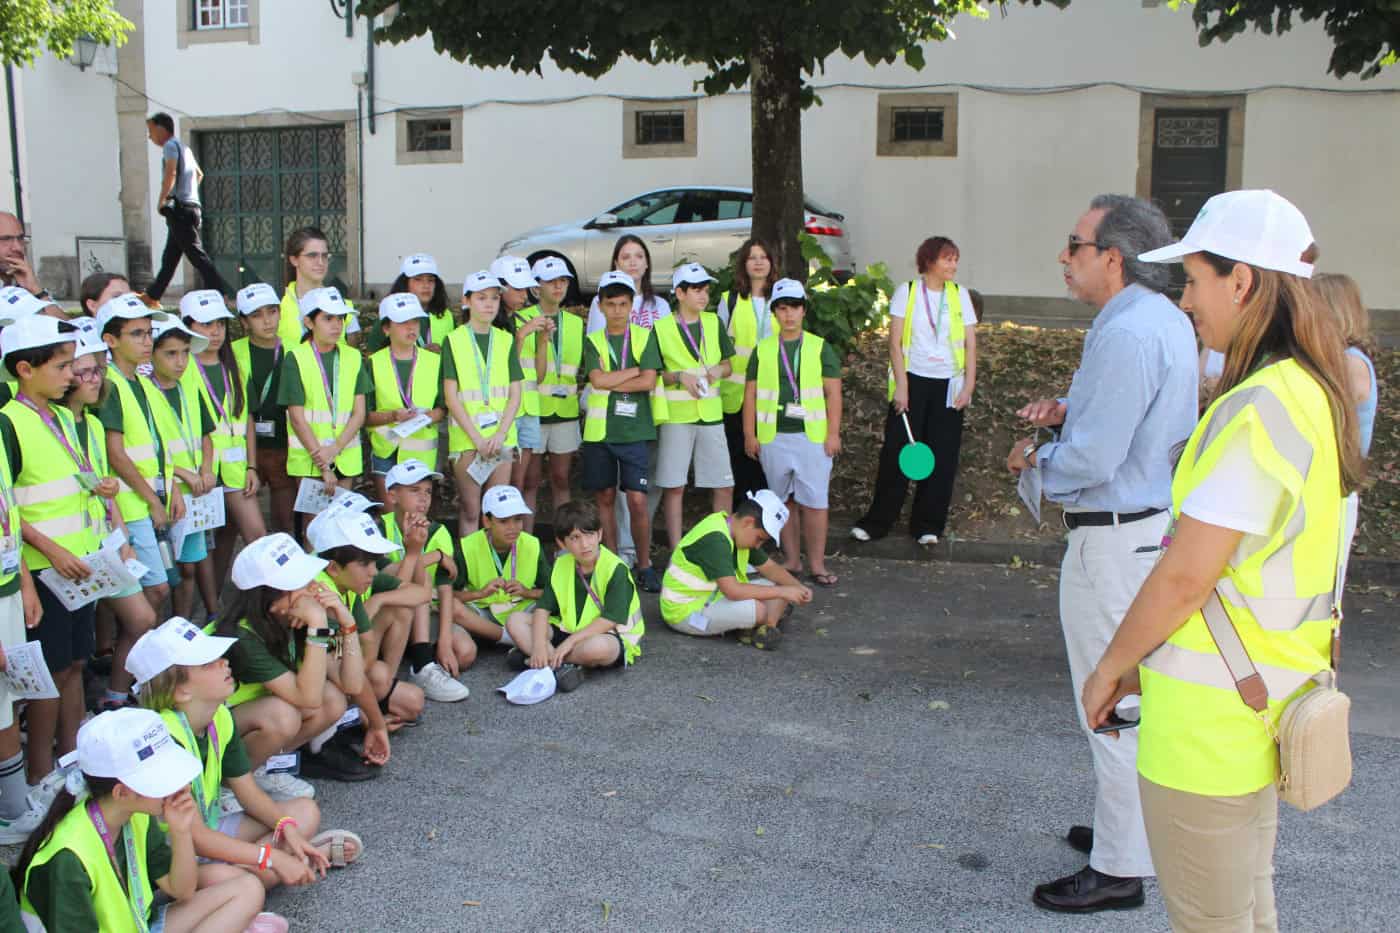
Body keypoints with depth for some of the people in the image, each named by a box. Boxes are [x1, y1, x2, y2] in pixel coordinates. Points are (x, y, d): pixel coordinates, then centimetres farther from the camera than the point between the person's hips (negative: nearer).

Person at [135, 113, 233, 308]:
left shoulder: (170, 146, -7)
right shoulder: (184, 148, 22)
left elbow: (170, 174, -22)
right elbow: (199, 174, 35)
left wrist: (161, 201, -14)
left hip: (179, 209, -10)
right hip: (190, 207, 10)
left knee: (196, 254, -12)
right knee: (169, 258, 14)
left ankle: (221, 296, -18)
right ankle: (151, 297, 21)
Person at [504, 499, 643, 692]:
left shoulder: (616, 569, -18)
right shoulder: (561, 566, 1)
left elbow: (610, 620, -23)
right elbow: (543, 608, -4)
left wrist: (570, 642, -26)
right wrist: (539, 645, -21)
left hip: (613, 637, -6)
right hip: (568, 631, 6)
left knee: (597, 646, -42)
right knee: (515, 621, -7)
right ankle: (563, 665, -24)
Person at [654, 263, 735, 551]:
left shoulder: (714, 323, 9)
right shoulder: (661, 328, -2)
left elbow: (728, 364, 16)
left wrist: (718, 370, -6)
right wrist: (680, 377, -15)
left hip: (711, 414, 3)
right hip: (675, 415, -3)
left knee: (724, 484, 4)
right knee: (674, 486, 0)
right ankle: (676, 552, 9)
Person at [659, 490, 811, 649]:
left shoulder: (741, 533, 4)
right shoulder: (714, 539, -27)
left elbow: (770, 568, 13)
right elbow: (733, 591, -34)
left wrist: (798, 587, -5)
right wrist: (782, 592, -27)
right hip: (685, 611, -10)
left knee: (777, 585, 3)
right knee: (758, 609, -30)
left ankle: (767, 628, -15)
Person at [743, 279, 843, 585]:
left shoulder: (820, 348, 5)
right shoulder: (762, 350, 8)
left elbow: (833, 393, 2)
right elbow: (751, 393, 8)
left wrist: (833, 433, -5)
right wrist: (750, 435, 3)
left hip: (812, 436, -2)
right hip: (773, 437, 2)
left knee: (814, 502, -3)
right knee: (783, 501, 8)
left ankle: (817, 565, 6)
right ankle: (792, 561, 18)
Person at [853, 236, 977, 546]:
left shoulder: (960, 295, 7)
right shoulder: (907, 292, 0)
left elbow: (970, 345, 6)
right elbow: (895, 343, -3)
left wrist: (969, 385, -2)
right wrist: (901, 385, -9)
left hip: (948, 385, 2)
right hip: (913, 380, -2)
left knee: (942, 458, 2)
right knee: (897, 451, -2)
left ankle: (927, 525, 13)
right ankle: (877, 521, 8)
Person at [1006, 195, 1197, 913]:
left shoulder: (1126, 334, -23)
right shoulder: (1169, 321, 9)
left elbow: (1092, 459, -26)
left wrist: (1033, 461, -5)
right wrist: (1070, 410, 8)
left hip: (1114, 538, -11)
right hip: (1158, 522, 11)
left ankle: (1118, 869, 12)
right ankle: (1142, 826, 37)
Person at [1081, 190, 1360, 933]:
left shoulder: (1260, 408, -22)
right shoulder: (1312, 393, 8)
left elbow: (1184, 576, -21)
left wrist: (1111, 666, -6)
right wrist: (1145, 662, 16)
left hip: (1214, 715, -9)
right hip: (1266, 698, 9)